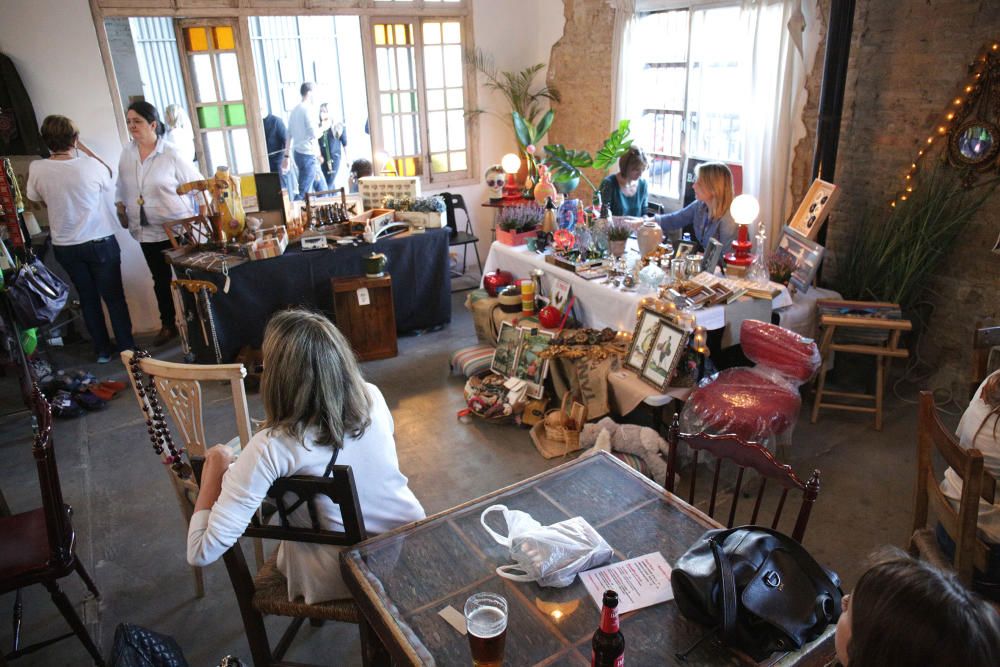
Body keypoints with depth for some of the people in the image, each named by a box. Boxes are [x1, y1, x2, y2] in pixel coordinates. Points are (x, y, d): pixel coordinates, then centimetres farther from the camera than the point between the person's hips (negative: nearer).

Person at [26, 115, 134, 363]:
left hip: (64, 247, 3)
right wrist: (83, 147, 9)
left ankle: (102, 350, 23)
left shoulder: (36, 169, -8)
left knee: (88, 298, 15)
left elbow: (36, 198, 10)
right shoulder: (89, 165, -15)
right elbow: (108, 176, 8)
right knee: (114, 297, 7)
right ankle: (127, 348, 13)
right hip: (100, 243, -3)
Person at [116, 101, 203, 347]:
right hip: (147, 230, 5)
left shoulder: (171, 155, -11)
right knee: (160, 279, 15)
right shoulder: (127, 154, 4)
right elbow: (122, 187, 17)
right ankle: (167, 325, 28)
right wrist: (121, 208, 6)